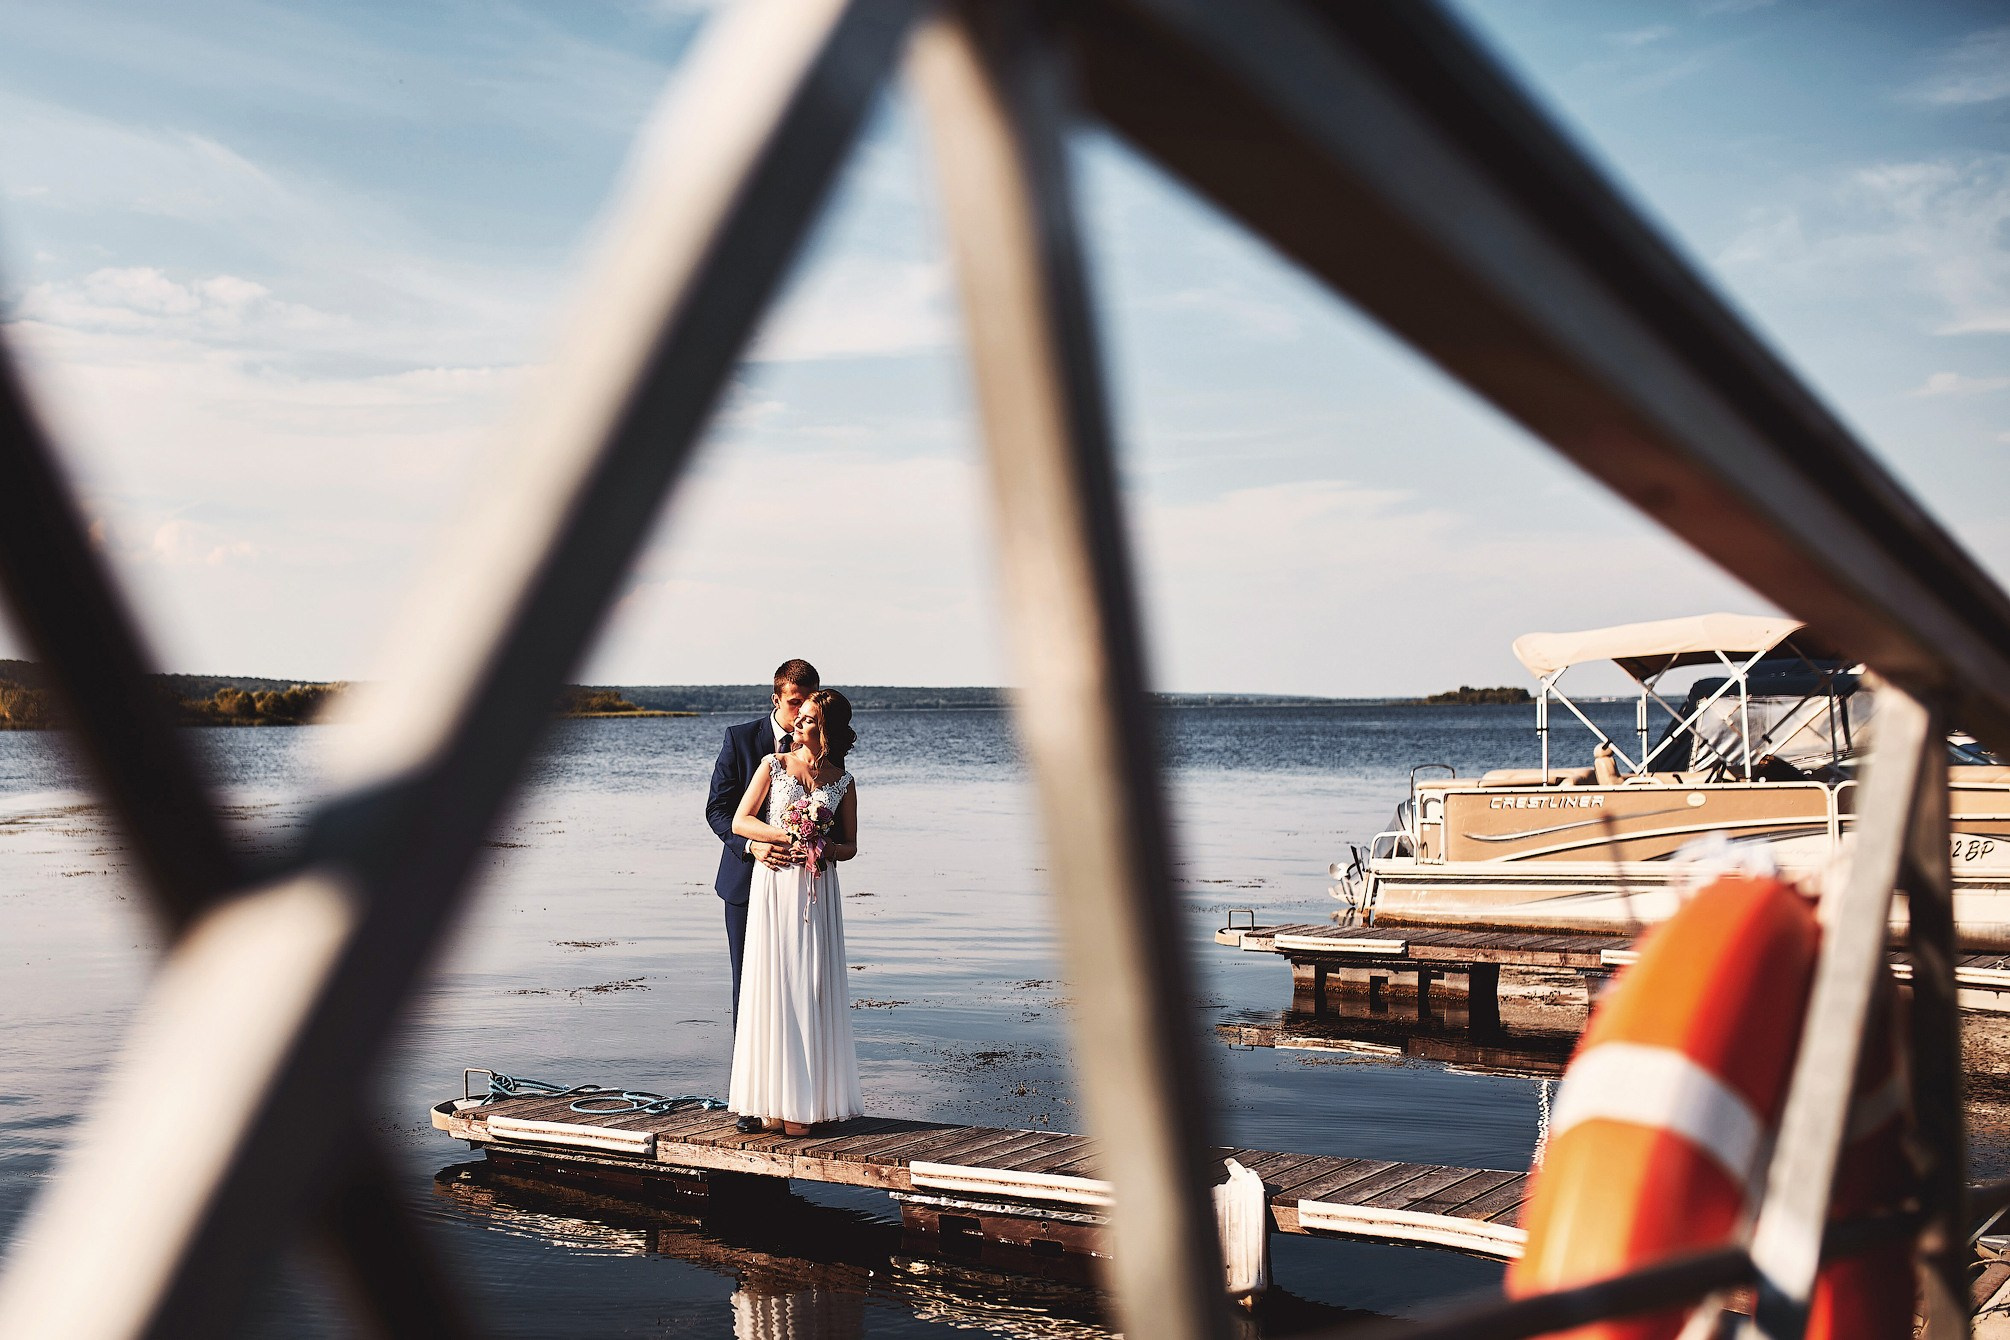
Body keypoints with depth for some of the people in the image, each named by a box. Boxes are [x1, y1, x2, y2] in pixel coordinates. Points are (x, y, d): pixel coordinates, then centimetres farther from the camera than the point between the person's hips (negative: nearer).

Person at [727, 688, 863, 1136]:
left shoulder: (843, 782, 6)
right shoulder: (774, 765, 4)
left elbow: (849, 845, 10)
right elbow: (740, 821, 0)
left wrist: (824, 848, -11)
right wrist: (789, 837, -11)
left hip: (818, 893, 1)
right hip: (774, 887, -1)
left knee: (814, 990, 0)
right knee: (772, 988, -3)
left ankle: (810, 1099, 5)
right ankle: (775, 1102, 0)